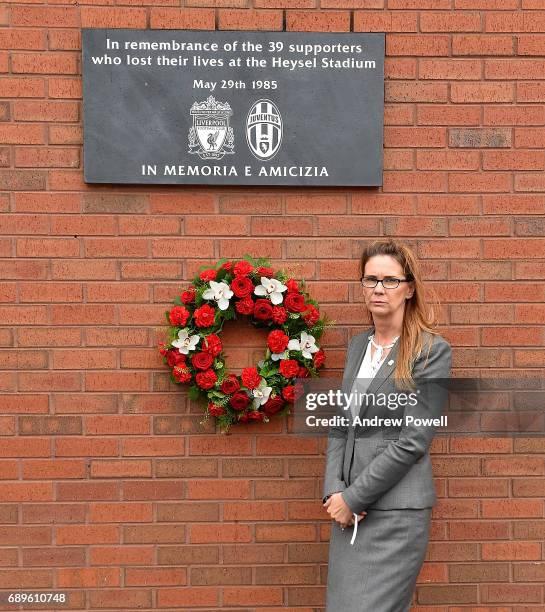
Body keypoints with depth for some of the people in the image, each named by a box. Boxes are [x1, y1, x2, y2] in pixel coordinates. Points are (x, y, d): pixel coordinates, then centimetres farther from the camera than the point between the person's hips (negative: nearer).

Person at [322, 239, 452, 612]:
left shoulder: (433, 351, -7)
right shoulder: (357, 346, 12)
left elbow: (413, 440, -13)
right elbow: (340, 426, 11)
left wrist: (352, 498, -12)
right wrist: (334, 490, -4)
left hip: (396, 509, -6)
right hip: (349, 510, 6)